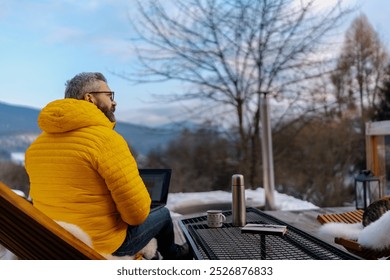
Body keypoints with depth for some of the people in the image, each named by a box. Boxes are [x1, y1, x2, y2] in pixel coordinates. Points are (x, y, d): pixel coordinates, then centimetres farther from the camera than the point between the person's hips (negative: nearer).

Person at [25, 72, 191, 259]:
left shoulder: (36, 146, 1)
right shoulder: (107, 139, -23)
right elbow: (138, 212, -23)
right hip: (105, 248, -7)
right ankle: (173, 256, 46)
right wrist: (135, 215, 0)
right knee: (163, 214, 18)